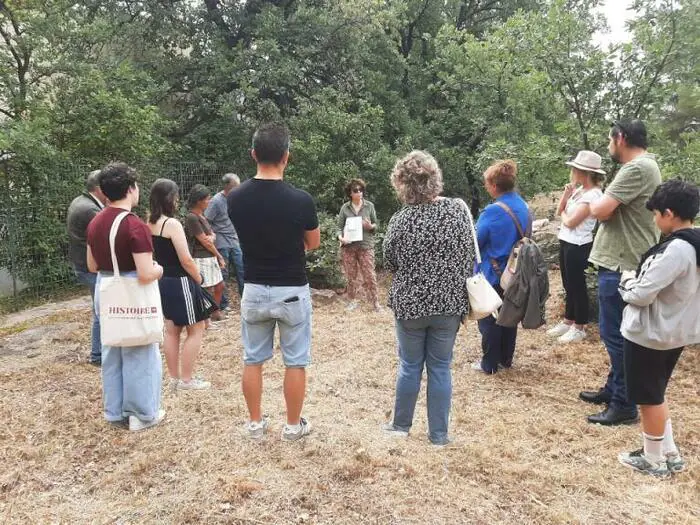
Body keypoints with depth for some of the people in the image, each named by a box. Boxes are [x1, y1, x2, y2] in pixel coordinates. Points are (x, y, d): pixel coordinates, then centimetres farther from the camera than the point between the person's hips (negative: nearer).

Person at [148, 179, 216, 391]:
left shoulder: (150, 224, 4)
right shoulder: (172, 224, -20)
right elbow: (186, 260, -20)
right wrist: (199, 279, -7)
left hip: (163, 281, 8)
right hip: (180, 282, -8)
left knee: (171, 330, 16)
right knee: (196, 330, 4)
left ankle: (174, 378, 24)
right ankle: (186, 380, 9)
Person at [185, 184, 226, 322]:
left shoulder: (201, 215, 10)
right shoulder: (192, 217, -18)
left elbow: (212, 234, 11)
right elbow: (205, 242, -16)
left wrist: (211, 237, -15)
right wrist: (219, 256, -3)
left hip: (211, 258, 9)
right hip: (201, 259, -9)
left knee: (219, 286, 19)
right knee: (207, 291, -3)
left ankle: (216, 313, 36)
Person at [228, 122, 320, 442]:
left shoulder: (236, 199, -6)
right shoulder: (300, 200, -17)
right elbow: (314, 243, 0)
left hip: (254, 290, 3)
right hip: (292, 291, -3)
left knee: (252, 359, 16)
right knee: (295, 362, 11)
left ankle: (255, 423, 27)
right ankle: (293, 425, 22)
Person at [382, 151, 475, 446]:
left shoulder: (401, 220, -12)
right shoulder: (458, 209, -7)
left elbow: (390, 263, 1)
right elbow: (470, 257, -1)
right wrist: (459, 293, 11)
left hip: (410, 303, -1)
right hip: (448, 302, 1)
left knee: (410, 365, 15)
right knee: (440, 368, 11)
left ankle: (401, 424, 31)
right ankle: (439, 434, 21)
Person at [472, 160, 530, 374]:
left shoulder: (493, 211, -22)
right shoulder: (524, 207, 2)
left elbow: (474, 242, -15)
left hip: (493, 276, -7)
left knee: (489, 321, 6)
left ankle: (489, 363, 15)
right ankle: (506, 358, 29)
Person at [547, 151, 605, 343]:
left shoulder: (593, 195, -19)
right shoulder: (578, 190, 8)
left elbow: (570, 222, -21)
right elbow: (559, 211, 10)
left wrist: (563, 213, 0)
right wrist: (566, 194, -4)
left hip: (578, 246, -9)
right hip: (566, 242, 9)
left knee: (577, 286, 3)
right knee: (568, 284, 18)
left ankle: (579, 327, 16)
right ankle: (568, 321, 31)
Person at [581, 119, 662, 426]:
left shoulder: (637, 169, -19)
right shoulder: (642, 166, 16)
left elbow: (600, 210, -22)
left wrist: (592, 202, -2)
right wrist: (601, 203, 0)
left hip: (621, 265, -11)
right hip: (622, 261, 11)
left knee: (615, 334, -2)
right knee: (616, 332, 19)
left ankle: (624, 406, 8)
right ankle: (613, 389, 32)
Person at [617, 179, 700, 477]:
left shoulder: (675, 250, -26)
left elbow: (641, 294, -24)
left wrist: (627, 281, -6)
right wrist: (639, 279, 6)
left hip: (649, 336, -9)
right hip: (675, 333, 9)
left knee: (649, 399, 8)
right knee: (656, 395, 23)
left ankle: (653, 461, 23)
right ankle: (670, 454, 32)